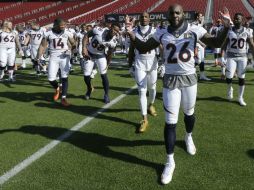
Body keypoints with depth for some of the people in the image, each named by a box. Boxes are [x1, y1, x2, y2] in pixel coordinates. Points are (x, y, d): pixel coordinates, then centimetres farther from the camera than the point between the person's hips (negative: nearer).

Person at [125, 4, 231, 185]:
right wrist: (131, 33, -13)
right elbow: (143, 49, 2)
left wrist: (226, 27, -23)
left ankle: (189, 137, 54)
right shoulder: (162, 32, -2)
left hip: (189, 78, 1)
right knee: (170, 121, -2)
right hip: (171, 80, 0)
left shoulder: (194, 29, -5)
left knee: (189, 112, 20)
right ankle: (170, 162, 9)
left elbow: (216, 43, -6)